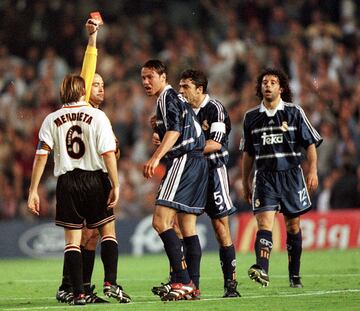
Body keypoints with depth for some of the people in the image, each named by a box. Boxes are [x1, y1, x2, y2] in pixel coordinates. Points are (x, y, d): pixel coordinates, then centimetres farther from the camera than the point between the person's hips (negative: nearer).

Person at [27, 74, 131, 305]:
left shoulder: (52, 120, 3)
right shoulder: (97, 116, -2)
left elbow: (41, 156, -3)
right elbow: (108, 154, -10)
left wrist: (33, 191, -1)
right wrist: (115, 186, -7)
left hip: (67, 182, 1)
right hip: (95, 179, -1)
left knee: (72, 239, 5)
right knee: (108, 231, 11)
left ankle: (78, 293, -2)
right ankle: (110, 283, -4)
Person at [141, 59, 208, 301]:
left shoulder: (167, 97, -5)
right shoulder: (177, 98, 25)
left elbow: (175, 130, -20)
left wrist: (156, 157, -30)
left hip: (184, 160, -11)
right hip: (198, 161, 11)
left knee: (161, 220, -17)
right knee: (187, 226, 11)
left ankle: (182, 281, -24)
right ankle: (191, 286, 10)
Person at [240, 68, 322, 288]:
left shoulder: (294, 112, 3)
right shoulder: (251, 117, 10)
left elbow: (311, 144, 3)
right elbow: (248, 153, 17)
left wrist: (313, 171, -9)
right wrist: (246, 182, 16)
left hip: (291, 175, 0)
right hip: (264, 177, 1)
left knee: (293, 225, 6)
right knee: (264, 221, -16)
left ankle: (295, 275, 17)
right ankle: (262, 270, -32)